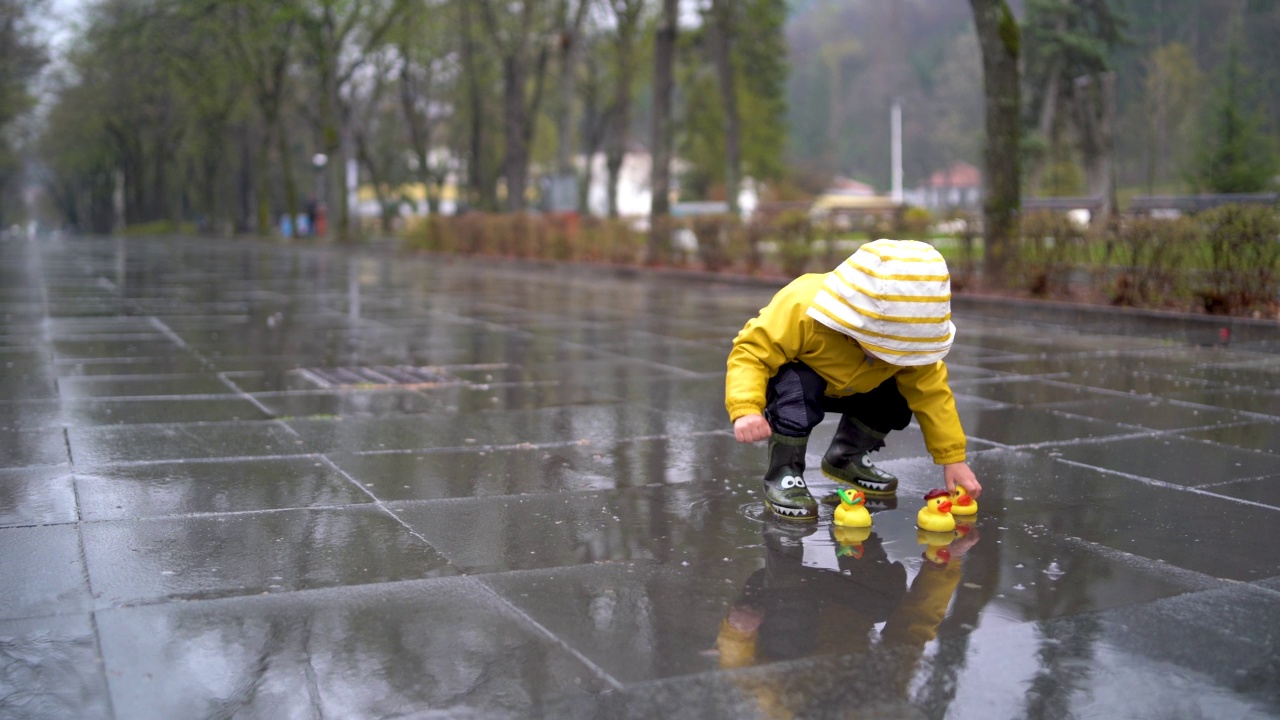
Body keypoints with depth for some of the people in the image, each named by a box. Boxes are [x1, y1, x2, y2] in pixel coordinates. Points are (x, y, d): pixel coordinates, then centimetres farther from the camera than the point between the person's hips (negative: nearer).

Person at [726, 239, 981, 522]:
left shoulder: (906, 330, -25)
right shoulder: (801, 309, -42)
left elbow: (931, 392, -18)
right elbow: (751, 352, -38)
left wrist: (953, 458, -19)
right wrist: (746, 410, -54)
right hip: (793, 378, -5)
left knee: (897, 403, -11)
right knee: (798, 389, -37)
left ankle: (845, 458, 15)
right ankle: (783, 475, -18)